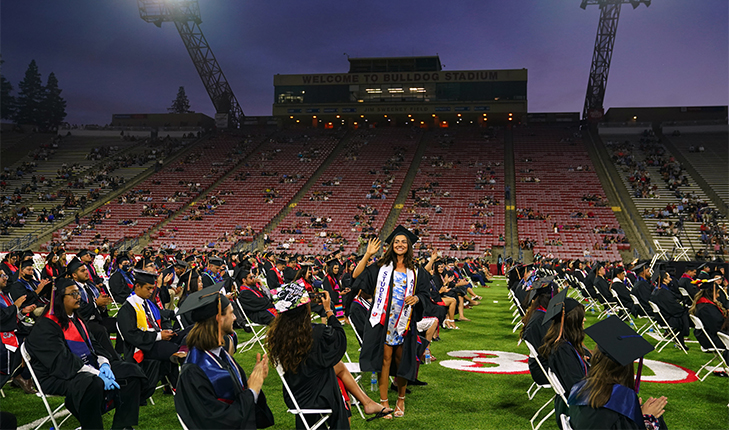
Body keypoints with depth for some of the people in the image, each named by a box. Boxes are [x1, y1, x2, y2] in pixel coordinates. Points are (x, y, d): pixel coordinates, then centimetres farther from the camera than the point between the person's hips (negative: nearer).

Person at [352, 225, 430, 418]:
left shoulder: (416, 271, 10)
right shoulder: (381, 267, 6)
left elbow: (424, 293, 8)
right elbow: (356, 277, 0)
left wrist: (416, 298, -13)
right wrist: (367, 255, -4)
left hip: (405, 322, 1)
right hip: (383, 320, -1)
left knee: (401, 359, 8)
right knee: (385, 358, -2)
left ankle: (401, 399, 25)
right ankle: (383, 401, 8)